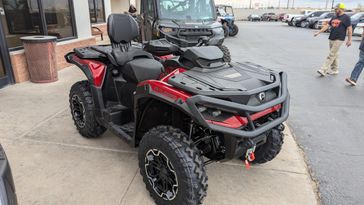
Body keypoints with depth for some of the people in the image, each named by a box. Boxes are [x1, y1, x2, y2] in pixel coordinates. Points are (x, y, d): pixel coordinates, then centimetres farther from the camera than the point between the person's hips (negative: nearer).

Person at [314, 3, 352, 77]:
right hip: (331, 39, 7)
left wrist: (349, 40, -10)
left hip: (339, 39, -7)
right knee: (334, 55, 12)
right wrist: (318, 32, 10)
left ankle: (324, 70, -17)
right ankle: (334, 70, 20)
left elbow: (349, 29, -6)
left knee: (331, 55, -12)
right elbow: (327, 26, 17)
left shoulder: (346, 17, -5)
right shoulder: (334, 17, 15)